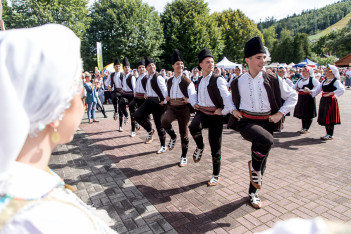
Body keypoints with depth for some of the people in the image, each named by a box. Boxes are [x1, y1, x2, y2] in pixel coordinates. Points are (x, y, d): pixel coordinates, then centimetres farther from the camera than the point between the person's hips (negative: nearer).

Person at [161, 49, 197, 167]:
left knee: (184, 134, 6)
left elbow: (193, 96, -12)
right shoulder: (169, 81, 11)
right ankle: (173, 137, 1)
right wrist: (166, 98, 7)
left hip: (183, 109, -3)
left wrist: (195, 105, -30)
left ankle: (184, 157, 25)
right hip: (171, 107, 3)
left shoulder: (187, 82, -5)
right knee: (164, 121, -31)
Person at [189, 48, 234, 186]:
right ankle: (200, 147, 0)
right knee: (193, 127, -33)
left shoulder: (218, 80, -10)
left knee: (215, 147, 4)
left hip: (215, 115, -4)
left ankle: (216, 175, 25)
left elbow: (226, 97, -20)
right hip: (201, 112, 4)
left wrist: (224, 111, -21)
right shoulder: (200, 81, 12)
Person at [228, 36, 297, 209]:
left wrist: (280, 113, -4)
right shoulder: (237, 82, -1)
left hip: (266, 122, 3)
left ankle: (253, 192, 33)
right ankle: (254, 167, -3)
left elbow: (292, 96, 8)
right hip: (246, 121, -2)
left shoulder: (273, 81, -2)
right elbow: (232, 100, 18)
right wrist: (234, 110, -2)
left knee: (262, 159, 11)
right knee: (265, 140, -34)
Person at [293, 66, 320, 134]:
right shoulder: (300, 79, 14)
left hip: (308, 98, -7)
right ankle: (303, 128, 24)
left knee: (308, 114, 1)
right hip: (301, 98, 7)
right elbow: (294, 87, 16)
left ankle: (307, 129, 9)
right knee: (302, 113, 12)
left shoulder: (312, 79, -6)